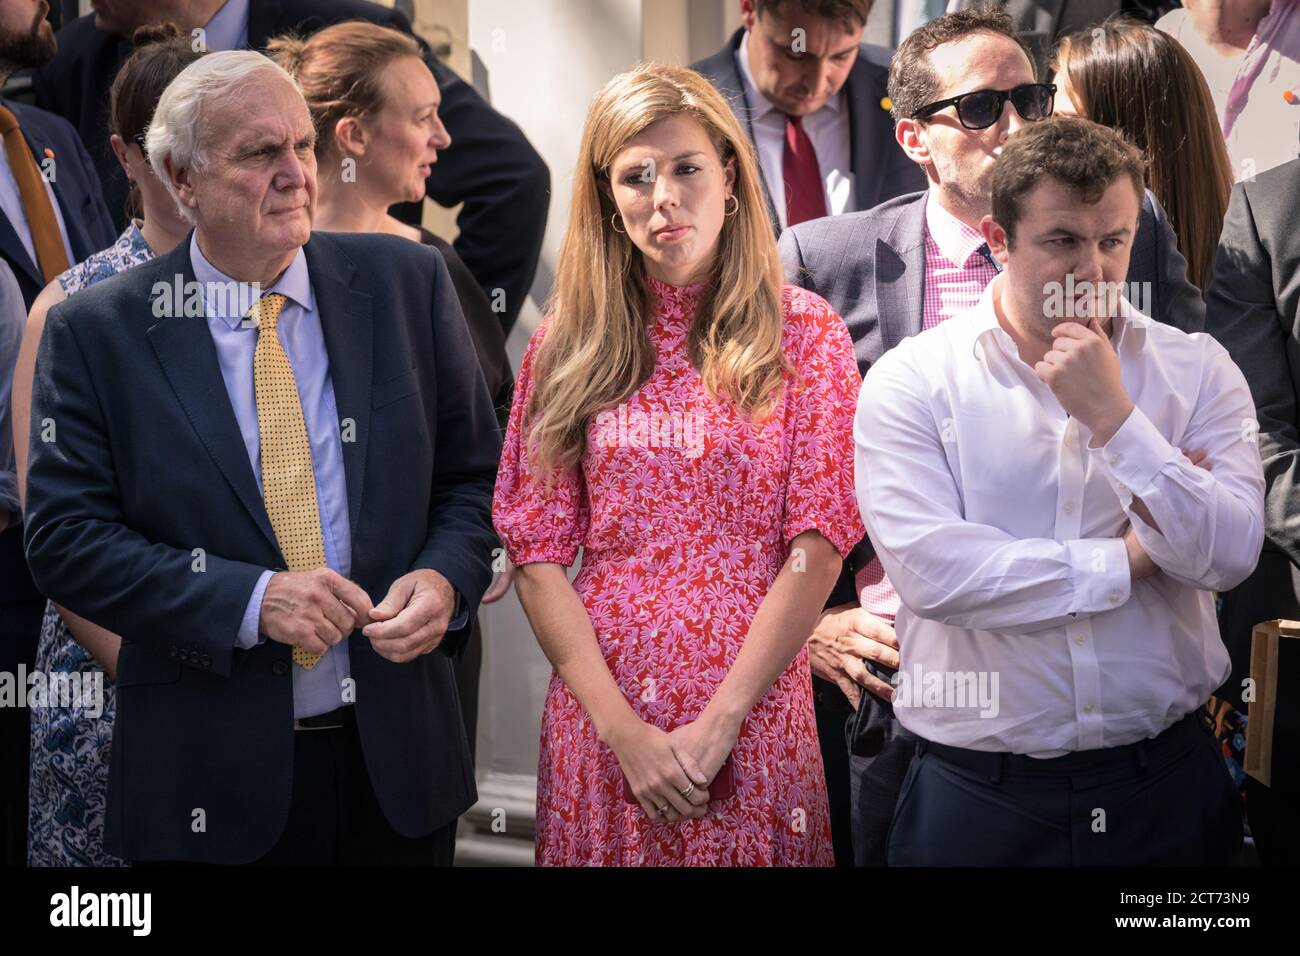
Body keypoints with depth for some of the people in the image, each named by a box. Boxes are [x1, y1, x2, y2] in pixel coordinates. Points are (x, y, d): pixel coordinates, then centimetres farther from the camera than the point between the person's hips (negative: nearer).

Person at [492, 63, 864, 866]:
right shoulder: (567, 346, 4)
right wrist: (622, 728, -9)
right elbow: (537, 556, 1)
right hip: (600, 719, 2)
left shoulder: (804, 333, -1)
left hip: (753, 709, -1)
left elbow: (819, 546, -6)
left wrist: (717, 723, -12)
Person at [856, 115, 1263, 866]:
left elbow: (1231, 556, -10)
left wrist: (1112, 416, -18)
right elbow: (930, 569, -19)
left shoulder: (1198, 371, 1)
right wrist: (1128, 559, -10)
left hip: (1167, 782, 2)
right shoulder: (911, 380, -6)